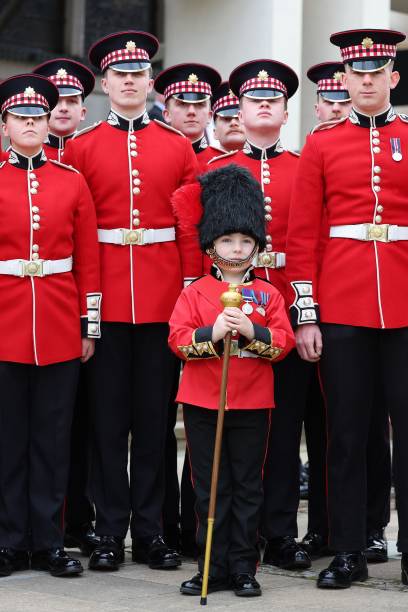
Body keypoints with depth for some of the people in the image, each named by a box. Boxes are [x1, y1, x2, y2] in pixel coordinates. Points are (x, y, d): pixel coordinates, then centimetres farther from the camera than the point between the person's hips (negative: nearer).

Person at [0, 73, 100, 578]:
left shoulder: (72, 182, 6)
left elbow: (88, 260, 7)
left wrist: (90, 326, 3)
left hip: (60, 328, 1)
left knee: (53, 437, 6)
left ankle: (48, 542, 14)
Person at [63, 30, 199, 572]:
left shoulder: (179, 148, 7)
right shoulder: (81, 148, 4)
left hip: (164, 297, 1)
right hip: (104, 297, -1)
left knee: (154, 415, 6)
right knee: (108, 416, 3)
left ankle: (150, 531, 14)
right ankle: (110, 533, 10)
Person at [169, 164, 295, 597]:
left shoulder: (268, 295, 4)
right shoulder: (194, 293, 2)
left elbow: (283, 342, -4)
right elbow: (178, 340, -6)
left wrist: (252, 331, -21)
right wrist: (213, 332, -22)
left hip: (252, 406, 0)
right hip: (202, 404, 0)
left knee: (247, 489, 6)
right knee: (210, 490, 5)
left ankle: (244, 569, 14)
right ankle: (213, 569, 13)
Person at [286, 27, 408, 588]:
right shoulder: (321, 145, 6)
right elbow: (301, 235, 4)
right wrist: (305, 316, -2)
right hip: (341, 308, 0)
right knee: (346, 433, 5)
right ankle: (348, 553, 14)